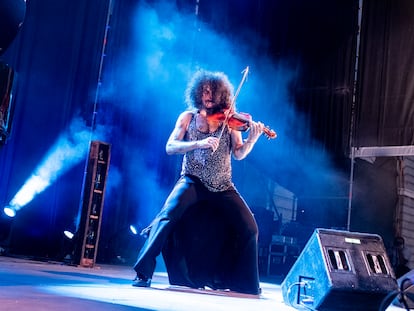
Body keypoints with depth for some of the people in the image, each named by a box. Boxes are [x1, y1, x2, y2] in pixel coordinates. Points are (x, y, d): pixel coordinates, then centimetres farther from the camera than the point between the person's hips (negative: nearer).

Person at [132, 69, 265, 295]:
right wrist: (199, 143, -20)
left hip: (223, 187, 2)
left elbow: (238, 154, 0)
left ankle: (247, 284, 10)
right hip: (192, 181, -1)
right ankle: (143, 273, -17)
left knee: (250, 228, -9)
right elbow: (170, 147, -5)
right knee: (167, 217, -27)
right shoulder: (188, 117, 7)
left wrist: (252, 139, -20)